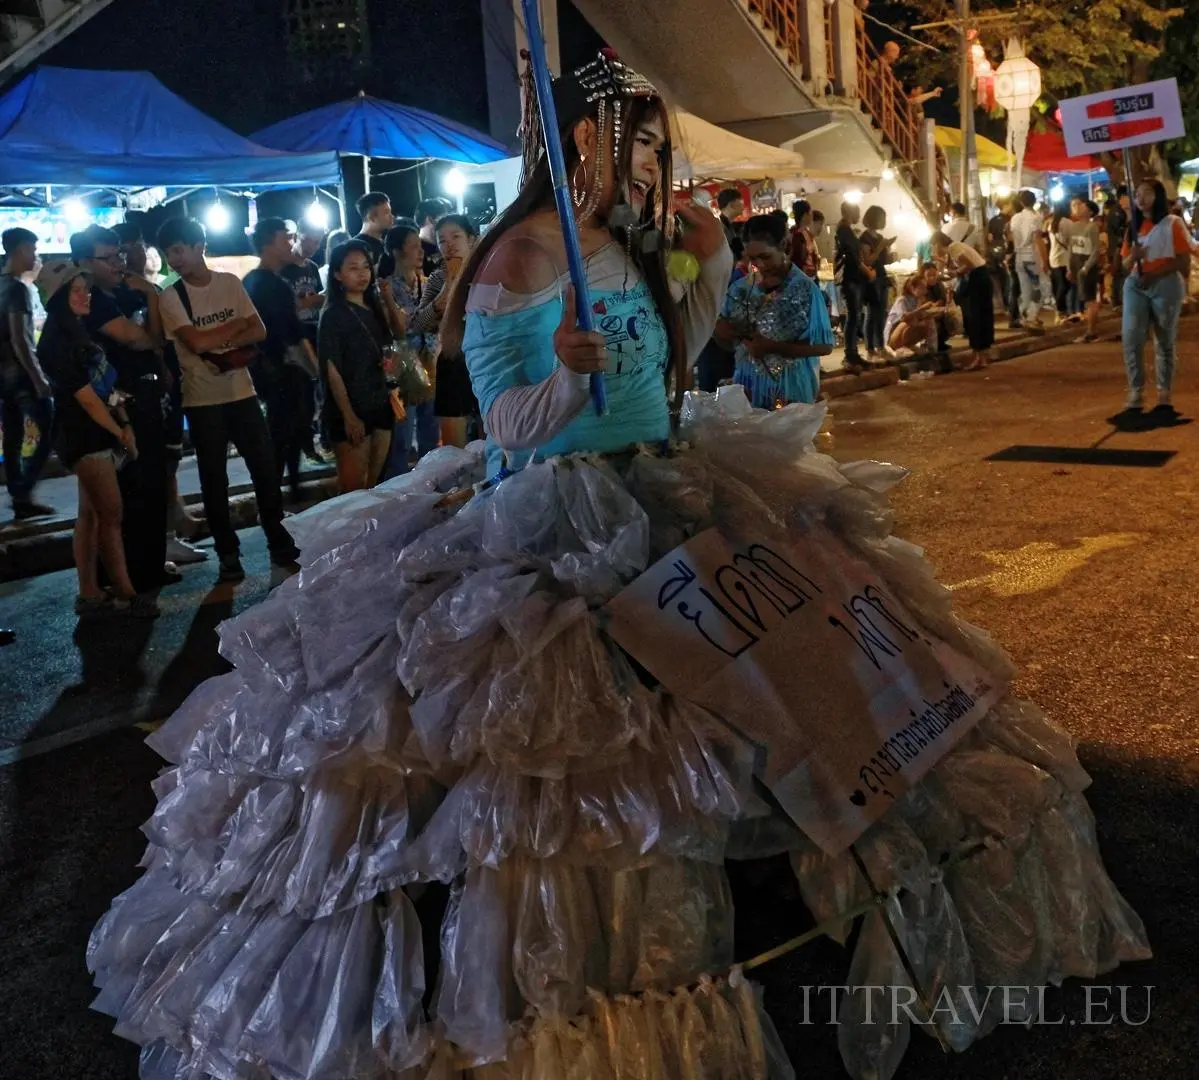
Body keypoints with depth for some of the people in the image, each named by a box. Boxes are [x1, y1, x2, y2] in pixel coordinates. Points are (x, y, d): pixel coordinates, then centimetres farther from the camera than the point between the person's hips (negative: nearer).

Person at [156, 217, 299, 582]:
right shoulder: (171, 298, -5)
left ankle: (278, 539, 21)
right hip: (202, 400, -2)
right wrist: (237, 325, -6)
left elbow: (259, 332, 0)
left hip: (242, 392, 2)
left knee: (265, 467, 6)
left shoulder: (230, 283, 2)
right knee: (214, 478, 4)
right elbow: (196, 342, -18)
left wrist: (223, 343, -16)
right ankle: (228, 553, 14)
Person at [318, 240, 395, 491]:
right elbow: (331, 370, -12)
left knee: (375, 484, 9)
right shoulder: (333, 315, -8)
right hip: (350, 411, -7)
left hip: (380, 406, 7)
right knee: (353, 489, -6)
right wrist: (348, 416, -17)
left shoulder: (376, 309, 12)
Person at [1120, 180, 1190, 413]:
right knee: (1131, 338, -13)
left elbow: (1184, 261, -5)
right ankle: (1136, 393, -10)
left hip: (1166, 286, -3)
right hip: (1135, 285, 3)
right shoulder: (1134, 226, 14)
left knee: (1165, 343, 4)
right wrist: (1132, 258, -9)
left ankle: (1165, 394, 11)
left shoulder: (1173, 223, 1)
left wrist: (1155, 273, -16)